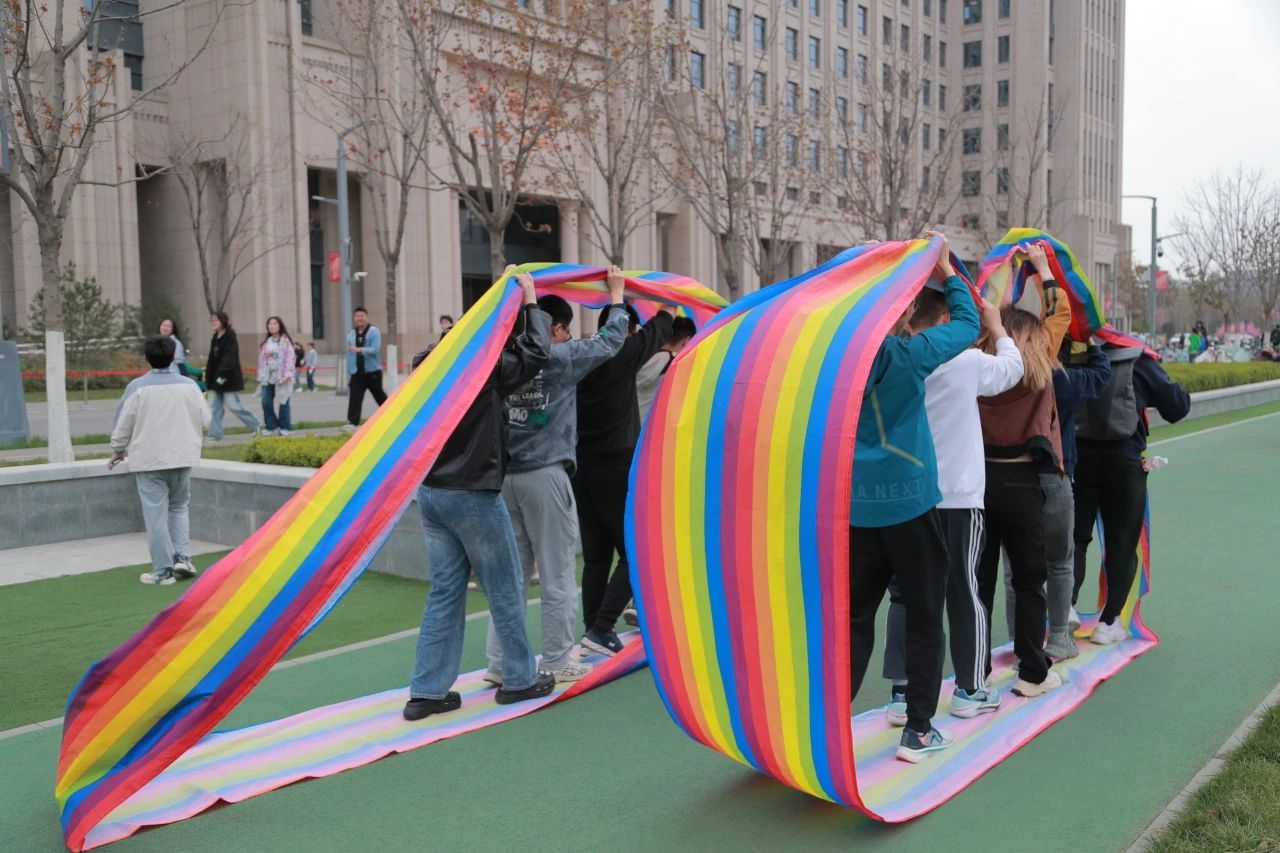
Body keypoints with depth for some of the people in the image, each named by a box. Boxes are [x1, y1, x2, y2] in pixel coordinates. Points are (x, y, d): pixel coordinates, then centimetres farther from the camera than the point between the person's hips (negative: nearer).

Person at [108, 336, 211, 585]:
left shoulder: (137, 388, -9)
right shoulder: (188, 386, -1)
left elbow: (123, 425, -3)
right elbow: (205, 420, 4)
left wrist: (118, 451, 14)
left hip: (148, 460, -3)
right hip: (182, 457, 3)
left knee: (156, 515, 2)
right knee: (179, 507, 20)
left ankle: (163, 571, 5)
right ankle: (180, 557, 7)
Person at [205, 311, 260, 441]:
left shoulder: (230, 338, -11)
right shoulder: (215, 339, 13)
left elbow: (229, 359, -19)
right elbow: (212, 359, 16)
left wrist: (223, 375, -26)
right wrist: (208, 377, 12)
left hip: (229, 379, -8)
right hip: (215, 379, 8)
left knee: (233, 405, -6)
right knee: (213, 406, 3)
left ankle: (256, 426, 12)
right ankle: (214, 434, 5)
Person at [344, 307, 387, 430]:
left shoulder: (374, 332, -5)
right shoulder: (351, 335, 10)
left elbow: (375, 349, -19)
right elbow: (349, 355, 15)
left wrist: (360, 350, -34)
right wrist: (349, 373, 13)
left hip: (373, 371, -4)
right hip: (357, 373, 4)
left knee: (380, 396, 9)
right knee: (354, 397, -10)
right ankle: (352, 422, -15)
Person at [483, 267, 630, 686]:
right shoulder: (562, 357, -4)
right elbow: (611, 339, 5)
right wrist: (616, 292, 19)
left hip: (506, 475, 6)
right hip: (546, 475, -5)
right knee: (557, 574, 5)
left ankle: (499, 662, 16)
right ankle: (557, 662, 12)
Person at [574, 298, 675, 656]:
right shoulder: (624, 353, -8)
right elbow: (659, 326, 7)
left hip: (580, 469, 7)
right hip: (616, 469, -6)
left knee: (596, 556, 12)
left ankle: (594, 629, 15)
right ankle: (601, 628, -7)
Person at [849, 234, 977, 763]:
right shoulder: (908, 356, -12)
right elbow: (967, 322, 1)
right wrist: (946, 269, 10)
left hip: (856, 508, 4)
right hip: (910, 505, -4)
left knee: (854, 617, 11)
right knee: (924, 617, 9)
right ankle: (918, 730, 16)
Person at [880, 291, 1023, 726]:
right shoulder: (967, 362, -11)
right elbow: (1012, 367, 7)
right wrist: (996, 327, 23)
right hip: (958, 498, -2)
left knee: (905, 595, 7)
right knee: (964, 595, 11)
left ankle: (902, 692, 9)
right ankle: (969, 690, 23)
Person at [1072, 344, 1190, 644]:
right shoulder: (1139, 363, -2)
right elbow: (1178, 406, 4)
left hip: (1077, 458, 1)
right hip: (1124, 460, -1)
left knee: (1075, 536, 12)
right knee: (1122, 542, 9)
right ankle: (1108, 622, 9)